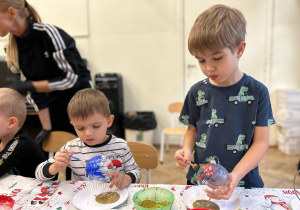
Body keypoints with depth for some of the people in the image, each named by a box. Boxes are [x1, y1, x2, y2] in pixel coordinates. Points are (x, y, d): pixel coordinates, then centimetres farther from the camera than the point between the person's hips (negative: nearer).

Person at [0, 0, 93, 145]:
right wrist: (46, 128, -6)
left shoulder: (49, 34, -21)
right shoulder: (13, 47, -1)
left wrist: (30, 85, -22)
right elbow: (33, 92, -2)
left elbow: (71, 78, -22)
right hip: (55, 106, 6)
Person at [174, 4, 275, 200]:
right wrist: (187, 150, -13)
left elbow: (261, 142, -10)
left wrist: (236, 175, -22)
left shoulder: (257, 92, -10)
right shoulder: (197, 92, -5)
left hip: (244, 183, -1)